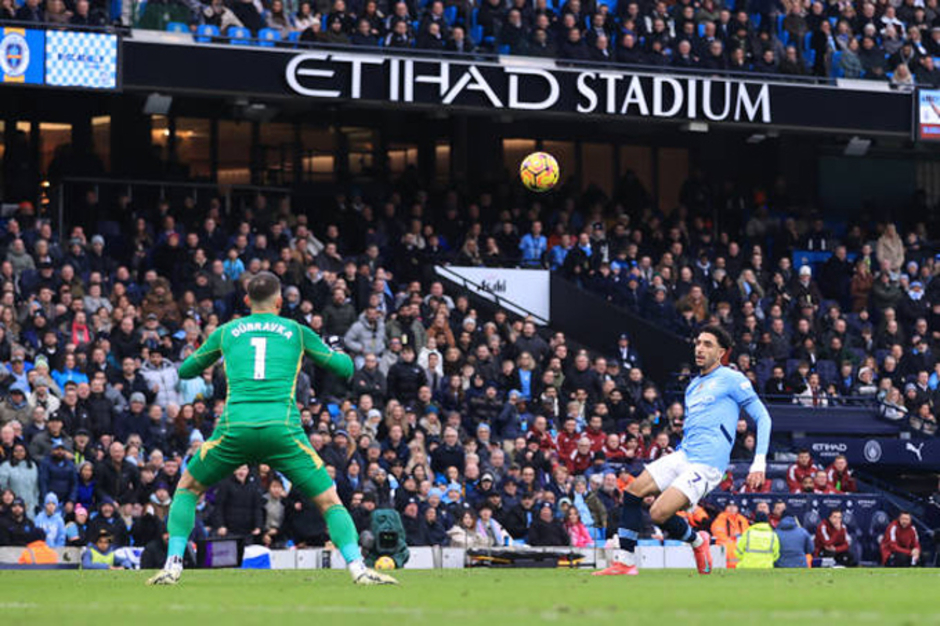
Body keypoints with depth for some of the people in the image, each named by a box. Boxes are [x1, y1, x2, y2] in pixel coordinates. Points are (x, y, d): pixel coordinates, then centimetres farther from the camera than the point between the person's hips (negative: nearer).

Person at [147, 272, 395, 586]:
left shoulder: (227, 331, 18)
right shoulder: (296, 331, 15)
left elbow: (185, 370, 30)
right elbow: (344, 367, 20)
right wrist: (339, 354, 43)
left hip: (234, 427, 1)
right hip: (282, 428, -1)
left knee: (187, 488, 23)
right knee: (329, 501, 8)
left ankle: (173, 564, 9)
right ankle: (357, 567, -11)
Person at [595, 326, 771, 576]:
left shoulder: (731, 379, -3)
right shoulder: (693, 386, 20)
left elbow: (762, 417, -5)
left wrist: (759, 463, -13)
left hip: (706, 465, -8)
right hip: (683, 455, 8)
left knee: (659, 514, -20)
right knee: (633, 491, -5)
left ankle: (697, 541, 9)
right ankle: (626, 563, -2)